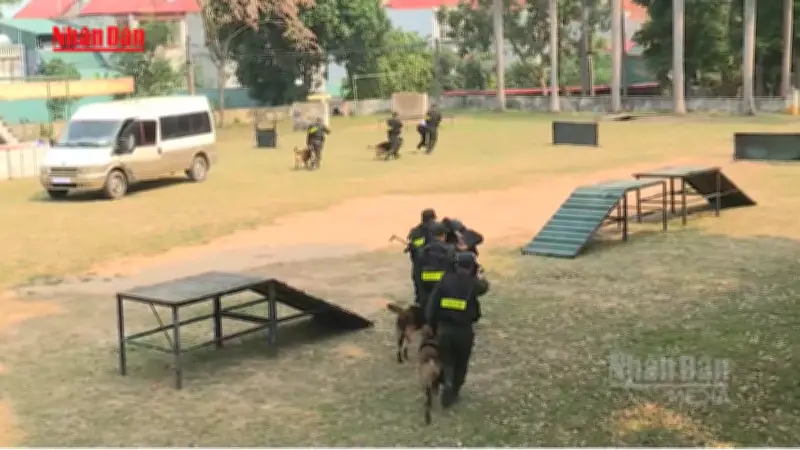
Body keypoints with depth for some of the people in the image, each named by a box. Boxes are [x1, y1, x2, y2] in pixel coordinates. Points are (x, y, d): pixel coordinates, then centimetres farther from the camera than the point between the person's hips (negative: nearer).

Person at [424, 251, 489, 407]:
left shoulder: (445, 280, -6)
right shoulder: (473, 284, -9)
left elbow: (433, 302, -5)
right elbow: (484, 287, 15)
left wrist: (429, 323, 5)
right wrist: (482, 279, 38)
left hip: (444, 328, 1)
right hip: (464, 330, -1)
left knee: (446, 360, 18)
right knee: (461, 363, 17)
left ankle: (448, 383, -4)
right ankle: (453, 393, 23)